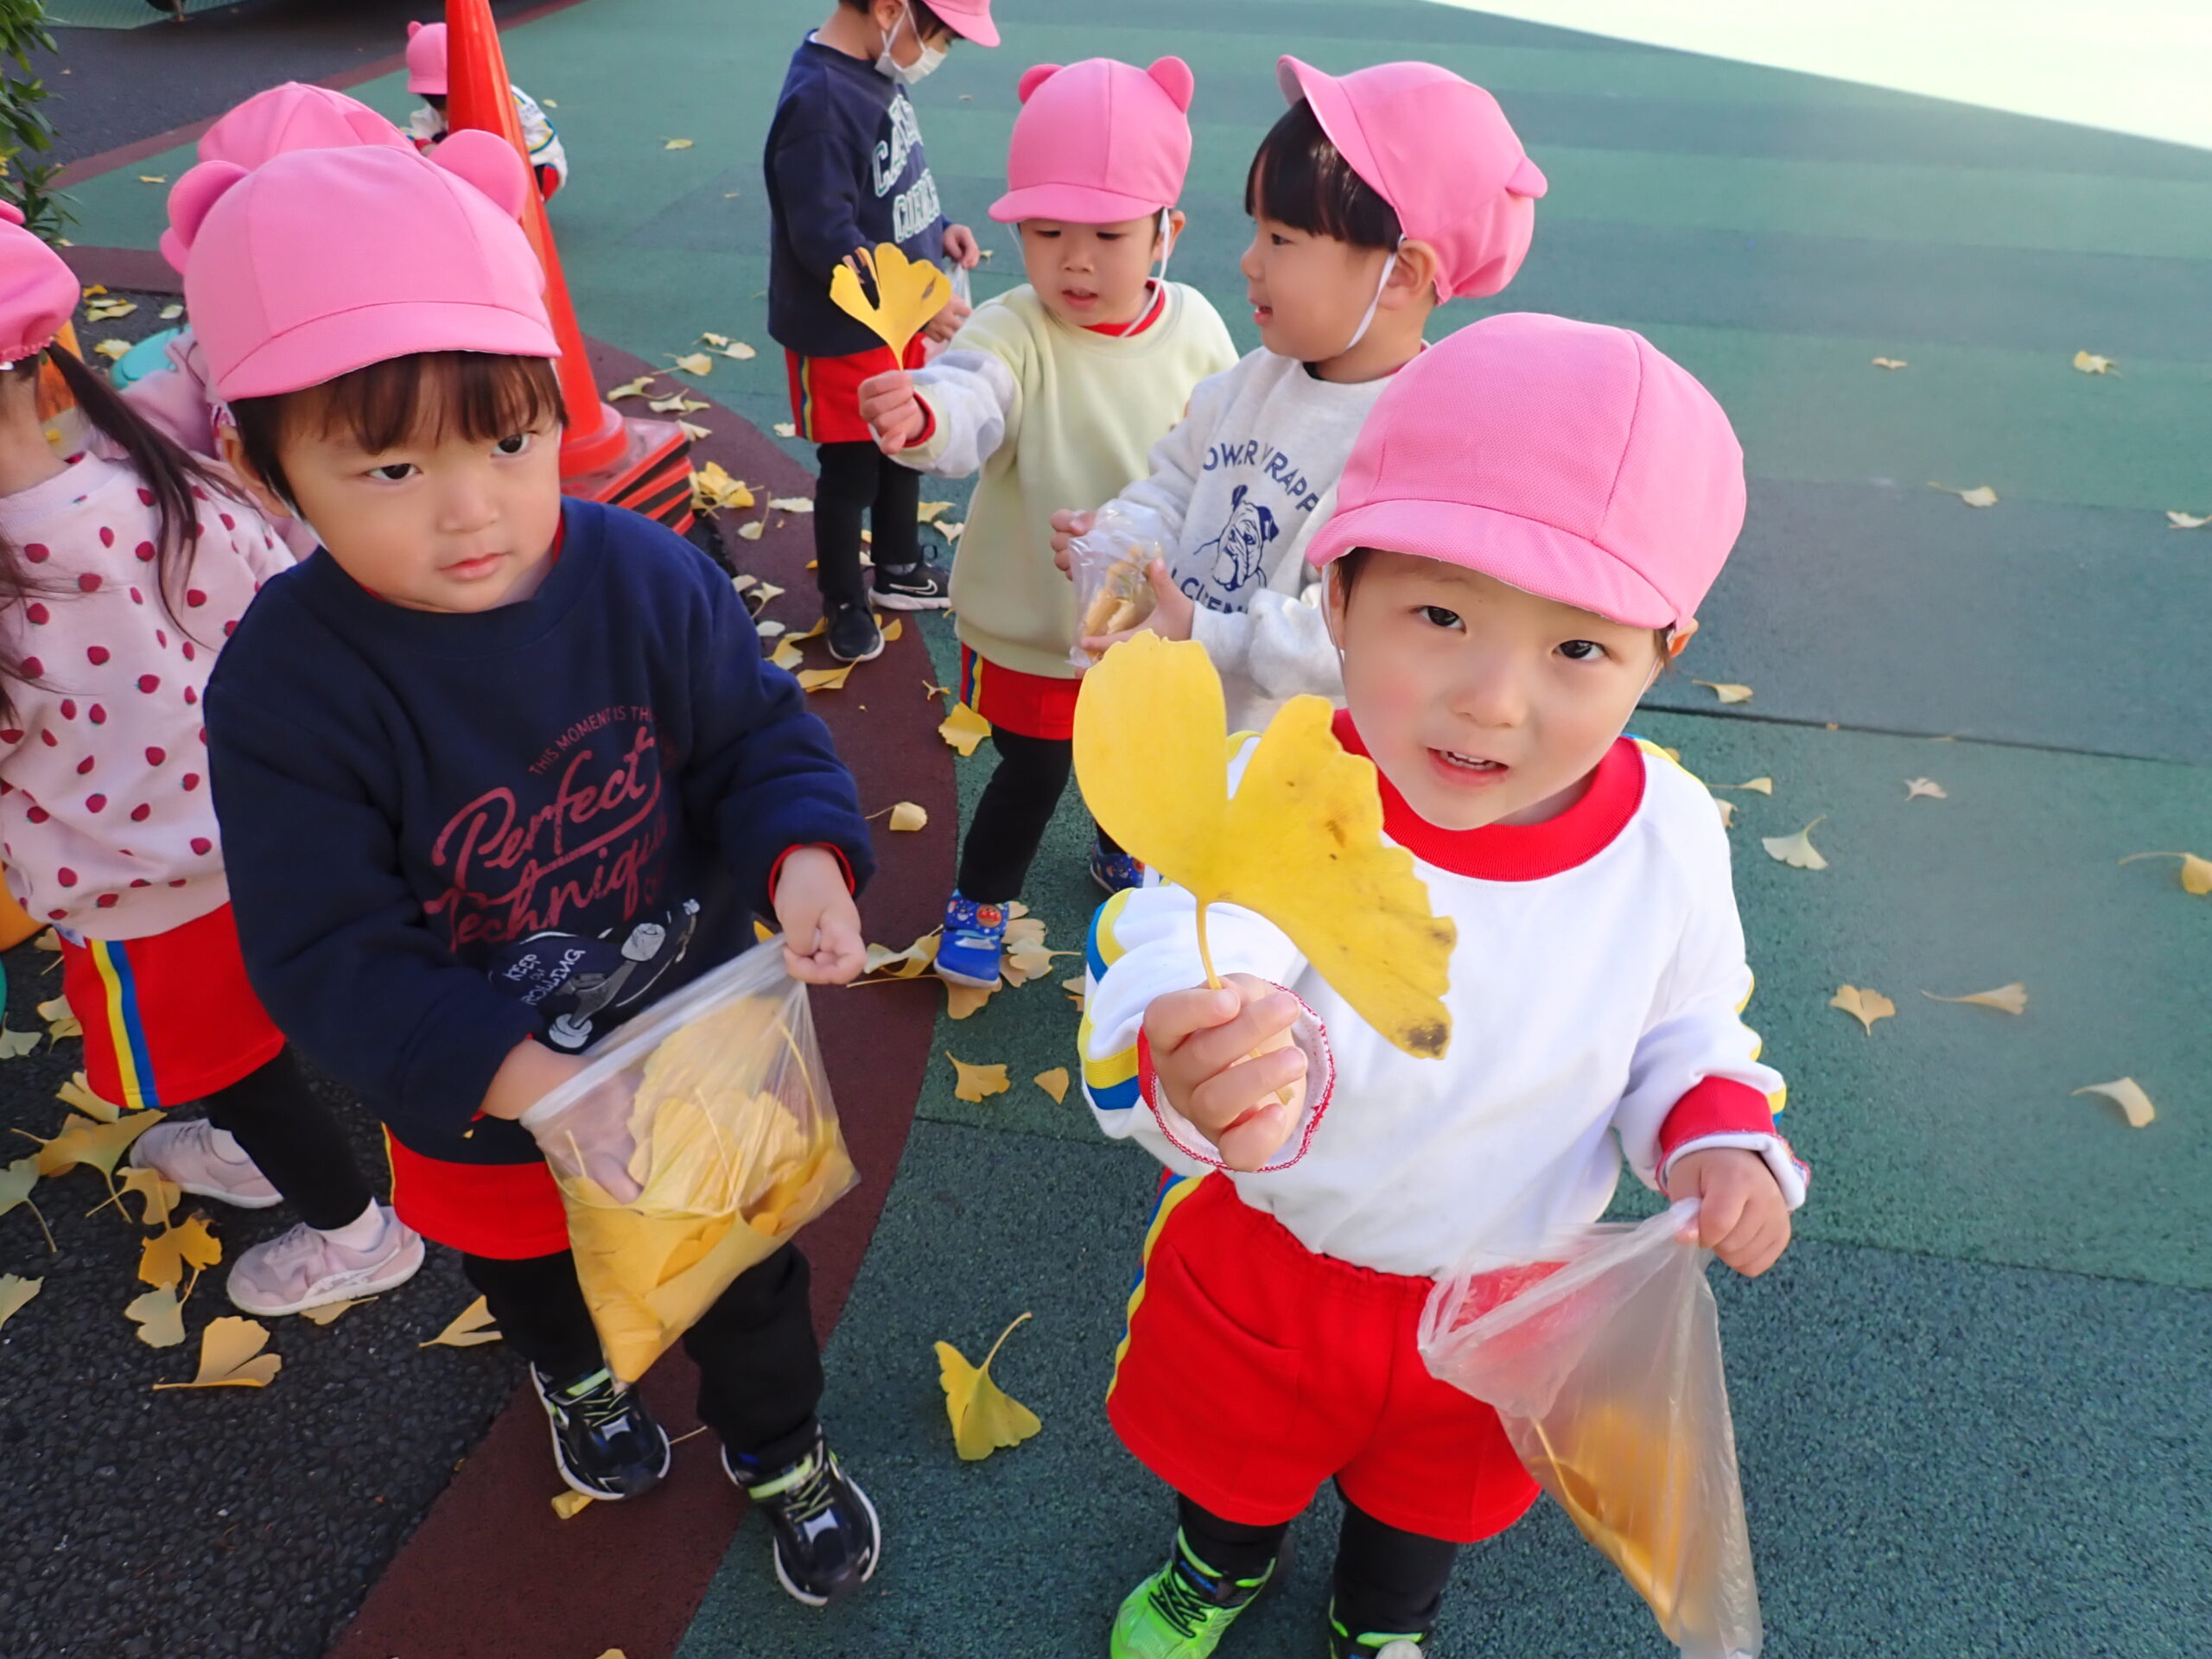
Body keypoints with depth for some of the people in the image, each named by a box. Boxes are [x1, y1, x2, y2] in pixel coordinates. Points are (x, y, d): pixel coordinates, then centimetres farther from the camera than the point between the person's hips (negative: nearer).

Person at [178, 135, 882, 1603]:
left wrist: (803, 857, -34)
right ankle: (577, 1375, 70)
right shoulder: (285, 687, -26)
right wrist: (520, 1079, -35)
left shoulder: (647, 576, -22)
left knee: (745, 1264, 23)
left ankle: (781, 1446, 55)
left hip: (702, 1034, 0)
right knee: (533, 1271, 33)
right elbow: (331, 958, -23)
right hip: (486, 1111, 1)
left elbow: (761, 738, -12)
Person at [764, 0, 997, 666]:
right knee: (851, 471, 7)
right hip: (844, 333, -9)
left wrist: (937, 231, 0)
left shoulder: (877, 72, 1)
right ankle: (844, 602, 27)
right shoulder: (821, 100, -27)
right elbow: (826, 238, -29)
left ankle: (899, 569, 42)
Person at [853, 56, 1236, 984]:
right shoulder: (1015, 333, -23)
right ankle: (979, 902, 38)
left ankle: (1123, 853, 56)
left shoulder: (1195, 328, -10)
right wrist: (919, 413, -68)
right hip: (1030, 626, -4)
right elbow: (968, 403, -45)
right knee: (1033, 774, 10)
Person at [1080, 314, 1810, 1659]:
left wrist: (1719, 1141, -19)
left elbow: (1687, 1026, -1)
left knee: (1436, 1491, 32)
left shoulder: (1668, 834, -21)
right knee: (1234, 1450, 31)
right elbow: (1173, 970, -50)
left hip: (1505, 1293, 2)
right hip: (1265, 1267, -2)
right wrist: (1202, 1077, -72)